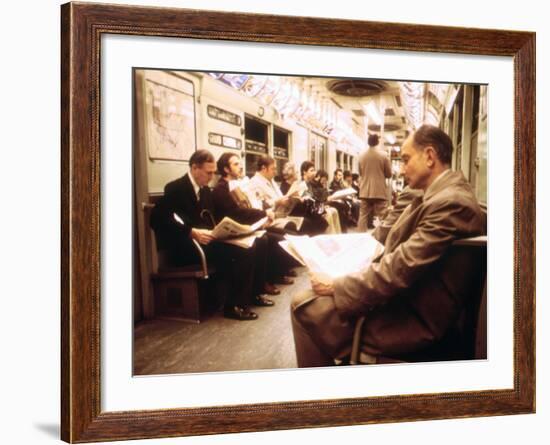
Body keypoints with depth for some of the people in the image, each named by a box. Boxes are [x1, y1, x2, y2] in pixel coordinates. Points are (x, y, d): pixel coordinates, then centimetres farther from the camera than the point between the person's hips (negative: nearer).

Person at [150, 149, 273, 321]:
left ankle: (253, 294, 5)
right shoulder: (175, 188, -10)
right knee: (240, 251, -27)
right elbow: (157, 219, -22)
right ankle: (234, 305, -17)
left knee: (252, 245, -10)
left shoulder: (205, 190, 16)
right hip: (185, 247, -8)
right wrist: (192, 232, -30)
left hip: (206, 239, 8)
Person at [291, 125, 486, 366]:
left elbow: (398, 270, -26)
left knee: (304, 306, -8)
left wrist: (336, 286, -17)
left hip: (414, 318, -10)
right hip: (406, 298, 10)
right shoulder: (446, 193, 9)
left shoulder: (449, 203, -24)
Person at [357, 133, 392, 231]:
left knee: (363, 215, 6)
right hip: (379, 192, -3)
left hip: (365, 191, 3)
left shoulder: (362, 155, 0)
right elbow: (389, 174, 1)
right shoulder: (383, 155, -7)